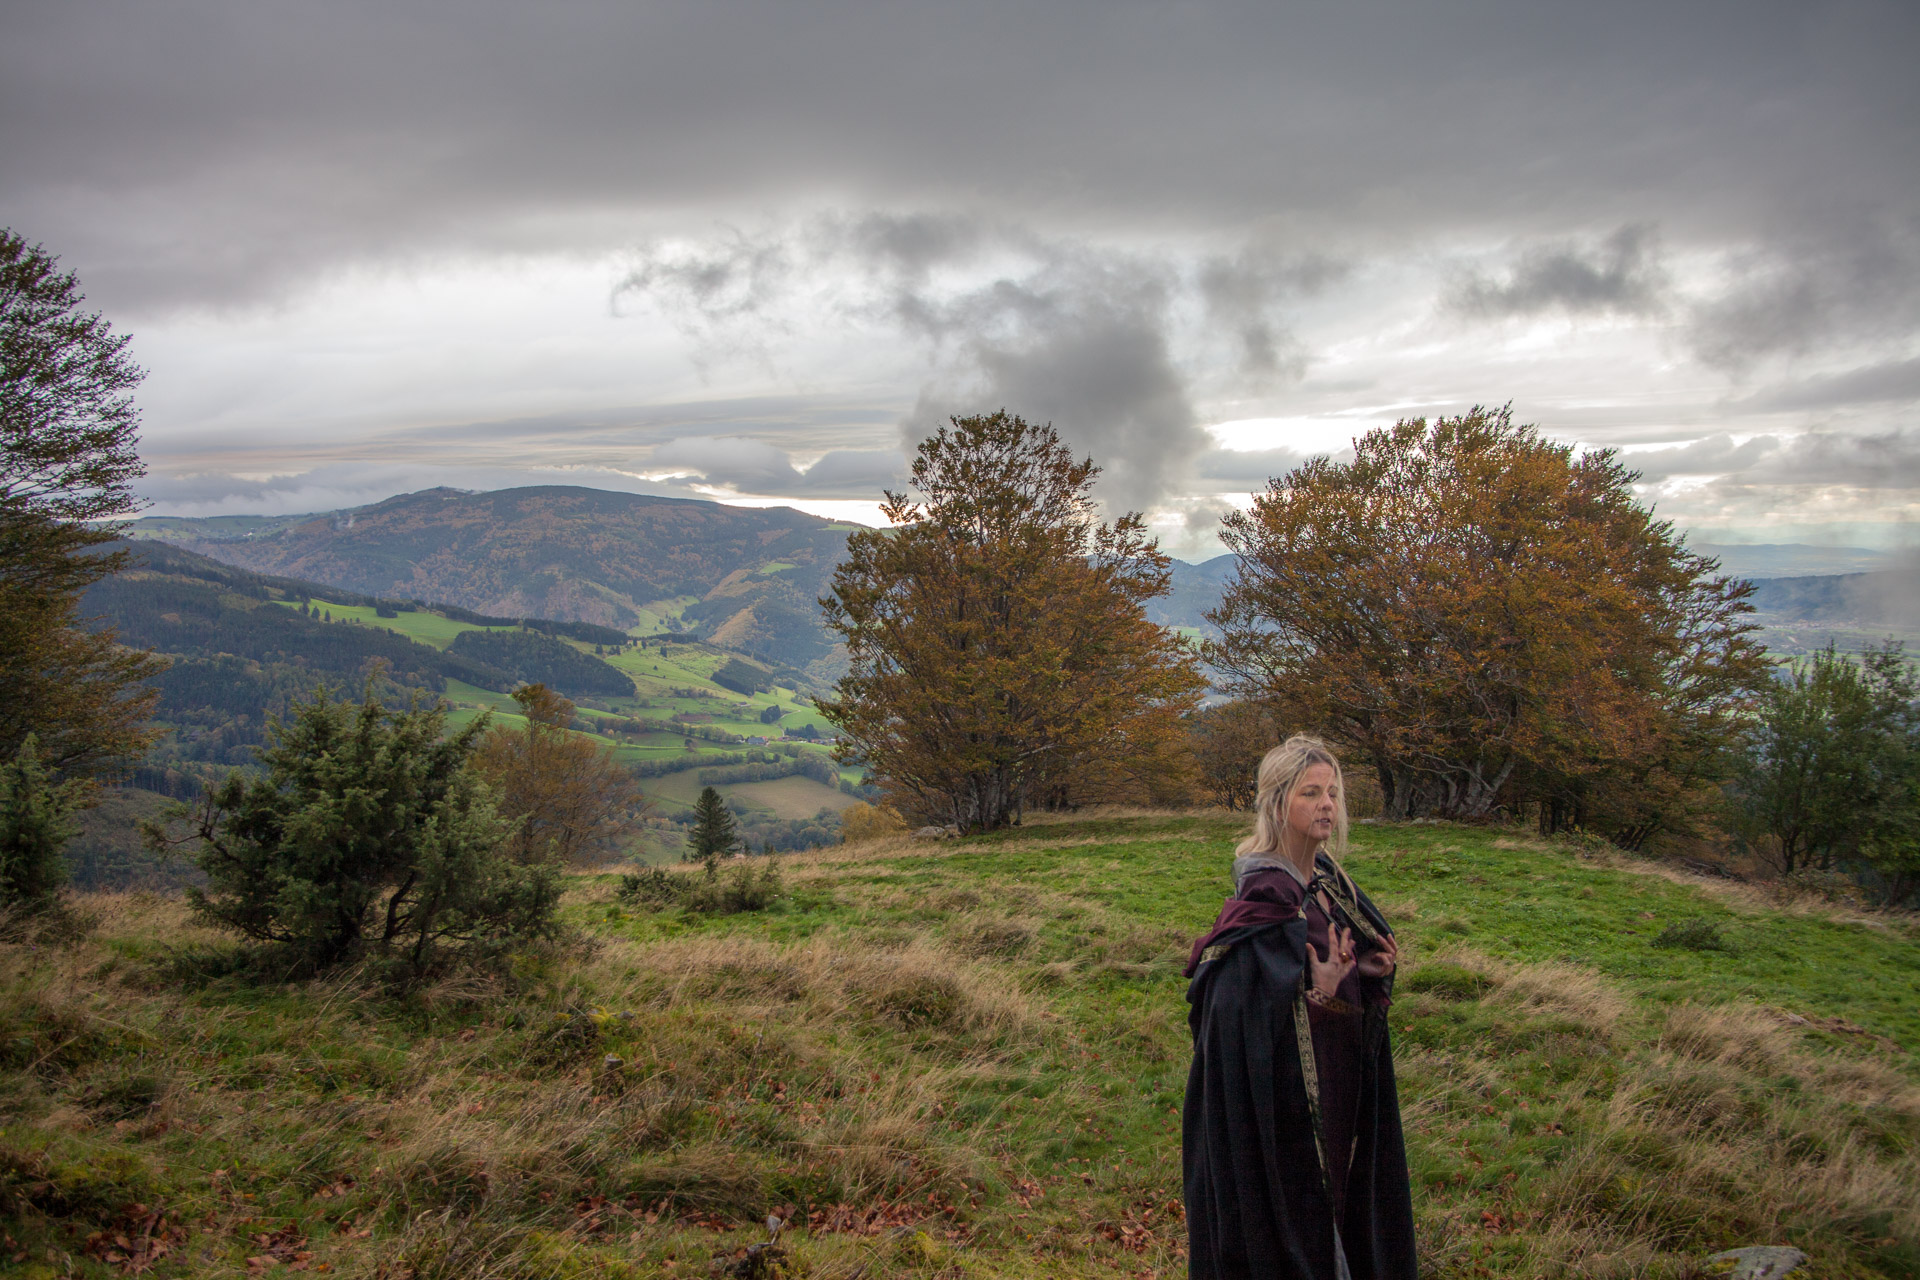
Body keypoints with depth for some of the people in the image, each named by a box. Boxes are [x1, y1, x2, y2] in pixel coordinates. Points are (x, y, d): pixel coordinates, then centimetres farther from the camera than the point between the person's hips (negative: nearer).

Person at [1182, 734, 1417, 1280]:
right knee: (1291, 1211, 2)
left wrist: (1372, 972, -4)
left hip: (1340, 1087, 8)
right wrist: (1317, 993, -31)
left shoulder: (1331, 882, 5)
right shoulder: (1263, 897, -20)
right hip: (1284, 1097, -8)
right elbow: (1240, 1011, -23)